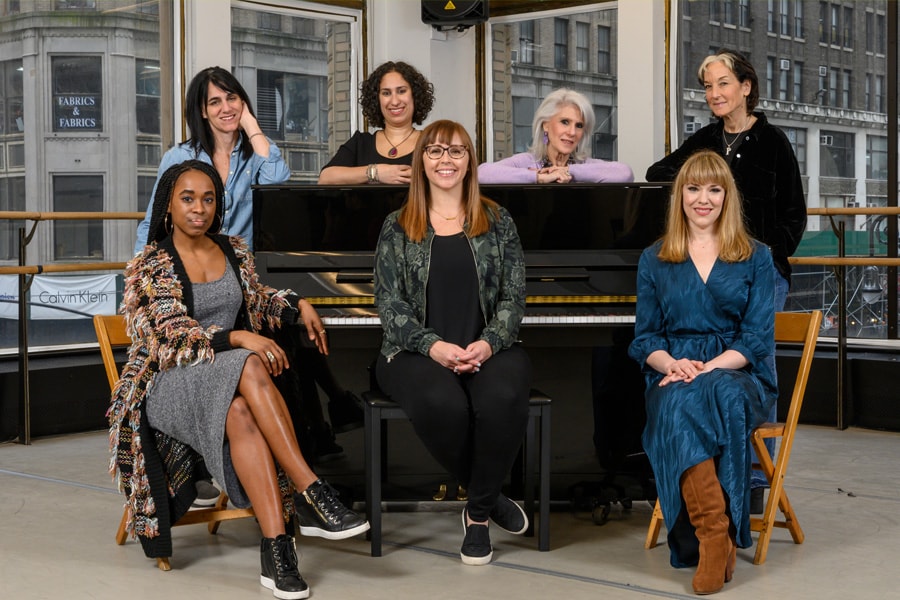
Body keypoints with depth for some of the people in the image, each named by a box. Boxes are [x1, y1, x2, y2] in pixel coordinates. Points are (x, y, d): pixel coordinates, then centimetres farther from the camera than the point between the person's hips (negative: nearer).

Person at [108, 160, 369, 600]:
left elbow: (257, 303, 31)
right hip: (169, 387, -4)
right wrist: (239, 340, -29)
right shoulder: (150, 267, -3)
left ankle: (276, 547, -46)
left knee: (242, 417, -36)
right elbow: (174, 336, -15)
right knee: (249, 368, -37)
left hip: (228, 384, 4)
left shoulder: (234, 251, 13)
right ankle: (312, 496, -41)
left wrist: (296, 305, 11)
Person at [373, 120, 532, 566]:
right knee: (441, 404, -36)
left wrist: (489, 343, -14)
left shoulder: (497, 222, 13)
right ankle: (488, 497, -8)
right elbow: (389, 302, 2)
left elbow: (513, 296, 6)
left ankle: (478, 512, -13)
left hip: (489, 349, 1)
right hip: (418, 352, -1)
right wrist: (433, 345, -15)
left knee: (504, 398, -35)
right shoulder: (397, 228, 10)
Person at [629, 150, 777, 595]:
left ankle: (708, 540, -37)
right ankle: (718, 536, -40)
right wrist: (672, 364, -12)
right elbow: (645, 338, 11)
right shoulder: (654, 260, 16)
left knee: (711, 395, -39)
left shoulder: (755, 258, 10)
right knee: (676, 407, -37)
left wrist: (709, 368, -16)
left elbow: (758, 338, 1)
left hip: (738, 375, -1)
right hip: (673, 376, 1)